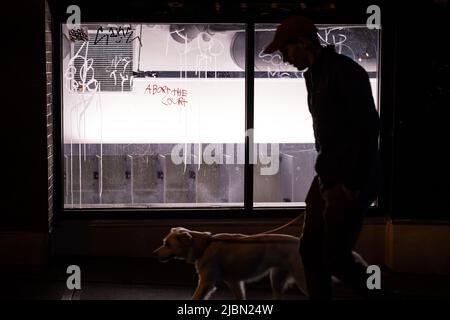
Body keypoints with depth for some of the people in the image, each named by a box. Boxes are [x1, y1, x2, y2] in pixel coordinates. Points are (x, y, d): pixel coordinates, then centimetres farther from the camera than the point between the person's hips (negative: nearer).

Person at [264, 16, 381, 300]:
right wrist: (323, 175, 14)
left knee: (336, 255, -8)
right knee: (311, 249, 7)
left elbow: (368, 127, -19)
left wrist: (354, 184, -21)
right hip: (328, 178, 9)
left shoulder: (345, 71, -14)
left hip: (353, 181, -9)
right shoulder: (314, 76, 15)